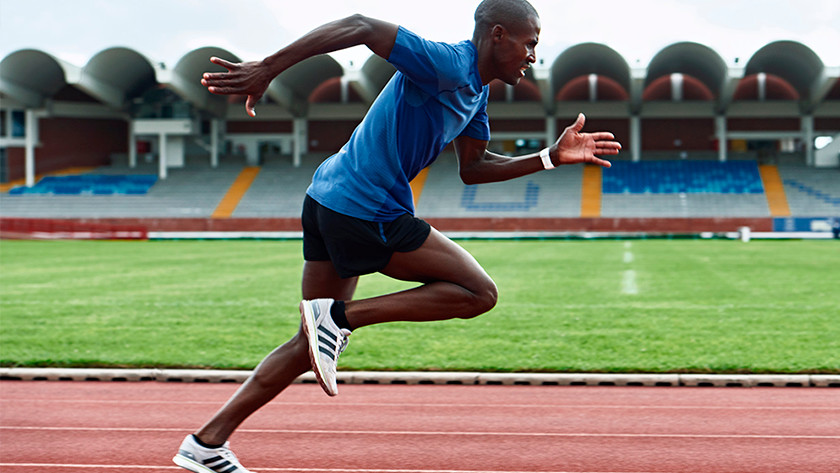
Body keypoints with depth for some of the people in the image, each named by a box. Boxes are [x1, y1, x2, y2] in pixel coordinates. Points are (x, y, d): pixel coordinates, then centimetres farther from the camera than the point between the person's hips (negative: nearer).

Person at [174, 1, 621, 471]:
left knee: (313, 345, 14)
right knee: (479, 292, -2)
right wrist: (267, 69, -28)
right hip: (368, 212, -10)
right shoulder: (447, 65, -16)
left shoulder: (477, 91, 15)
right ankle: (340, 316, -9)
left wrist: (552, 157, 15)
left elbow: (473, 167, 23)